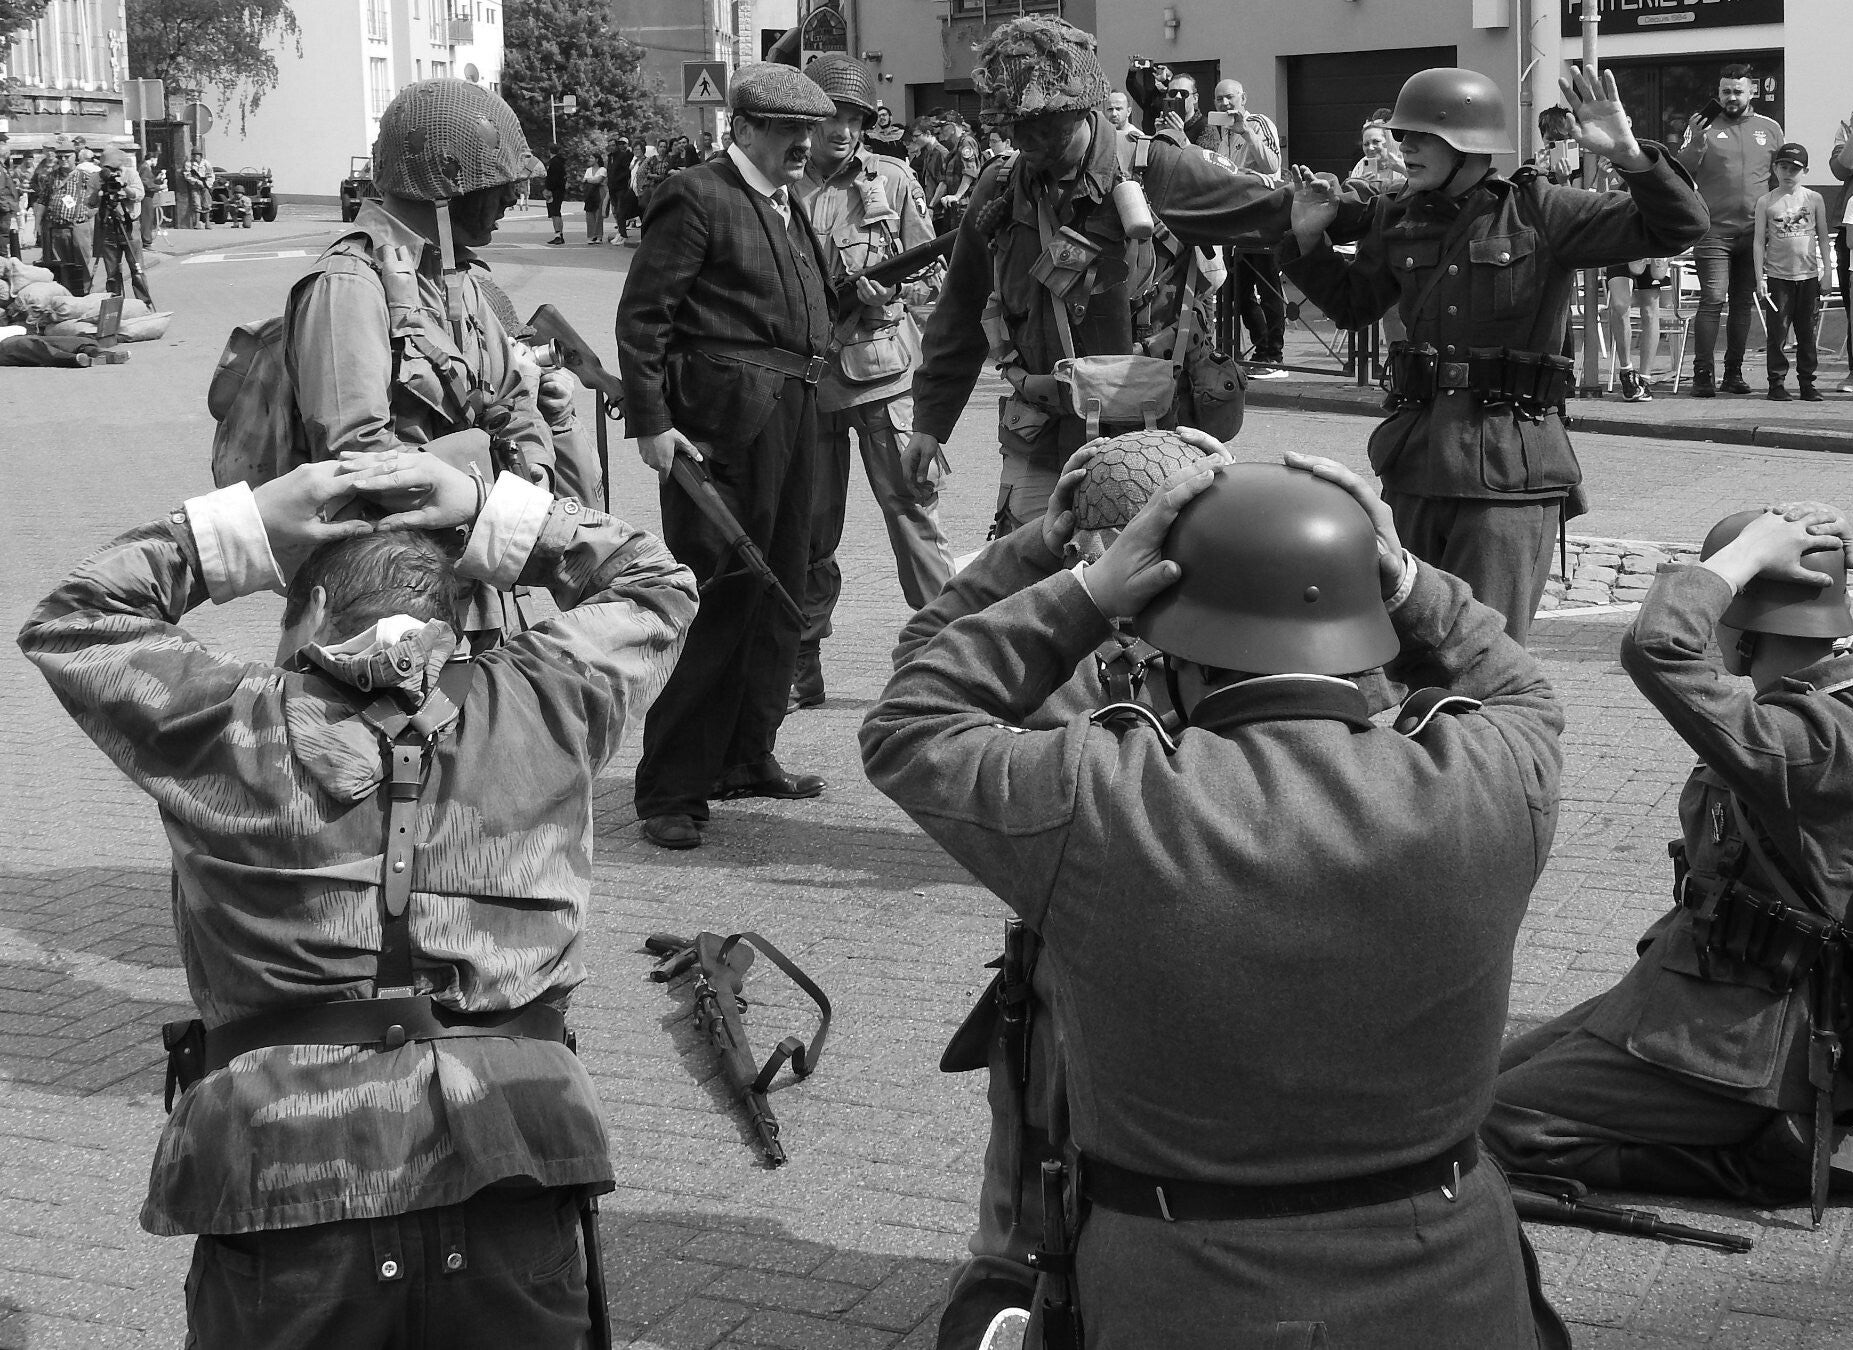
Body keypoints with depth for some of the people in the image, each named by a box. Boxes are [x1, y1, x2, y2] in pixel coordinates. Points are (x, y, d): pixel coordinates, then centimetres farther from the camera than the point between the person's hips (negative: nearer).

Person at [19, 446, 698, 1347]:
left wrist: (245, 529, 17)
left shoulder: (232, 727, 4)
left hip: (284, 1191, -1)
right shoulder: (539, 708, 7)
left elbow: (67, 624, 22)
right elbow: (656, 587, 27)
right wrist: (495, 516, 21)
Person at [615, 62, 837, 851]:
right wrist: (649, 421, -17)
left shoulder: (789, 208, 18)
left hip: (792, 422, 9)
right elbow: (642, 315, -12)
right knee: (713, 599, -8)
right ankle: (671, 791, -2)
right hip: (721, 423, -9)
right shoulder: (697, 198, -8)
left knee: (777, 594, 14)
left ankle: (745, 758, 27)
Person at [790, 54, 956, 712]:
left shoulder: (892, 179, 5)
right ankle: (802, 668, 17)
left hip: (883, 366, -1)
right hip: (803, 371, 1)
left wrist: (883, 288, -10)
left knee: (911, 504, -5)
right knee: (809, 524, 7)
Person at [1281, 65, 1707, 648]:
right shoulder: (1397, 219, 9)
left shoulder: (1540, 213, -5)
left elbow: (1678, 227, -7)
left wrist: (1628, 154, -22)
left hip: (1508, 470, -5)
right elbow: (1350, 304, 25)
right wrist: (1308, 239, 11)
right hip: (1415, 463, 5)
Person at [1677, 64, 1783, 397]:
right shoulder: (1705, 125, 2)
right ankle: (1703, 375, -10)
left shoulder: (1770, 130, 11)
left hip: (1754, 231, 3)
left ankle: (1734, 373, 15)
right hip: (1713, 229, -3)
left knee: (1743, 303, 8)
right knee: (1713, 300, -11)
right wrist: (1695, 144, -24)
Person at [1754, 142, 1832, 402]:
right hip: (1777, 276, -1)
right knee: (1777, 332, -2)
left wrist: (1826, 271, 2)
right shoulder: (1765, 202, 1)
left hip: (1808, 276, 1)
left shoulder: (1814, 199, 5)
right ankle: (1777, 382, 5)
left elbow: (1823, 238, 8)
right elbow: (1759, 241, 1)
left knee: (1808, 332, 5)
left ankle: (1807, 383, 12)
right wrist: (1760, 278, -5)